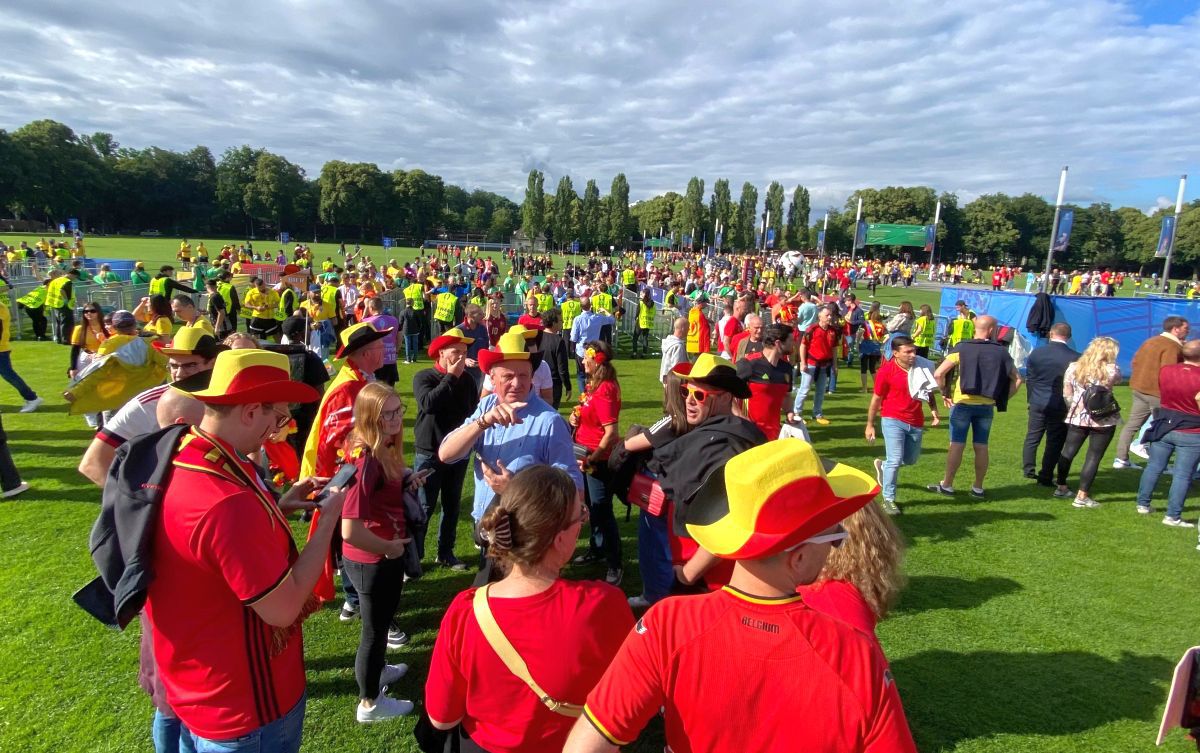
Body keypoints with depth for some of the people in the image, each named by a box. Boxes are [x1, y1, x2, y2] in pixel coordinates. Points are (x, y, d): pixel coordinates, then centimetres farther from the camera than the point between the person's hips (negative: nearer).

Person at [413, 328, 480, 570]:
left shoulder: (467, 379, 2)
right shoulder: (423, 377, -10)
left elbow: (474, 410, 12)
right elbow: (428, 403, -29)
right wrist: (451, 377, -22)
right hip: (429, 454, -4)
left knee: (452, 507, 14)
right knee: (423, 508, -3)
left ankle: (446, 553, 28)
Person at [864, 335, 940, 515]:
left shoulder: (921, 367, -3)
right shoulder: (886, 370, -14)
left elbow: (929, 391, 14)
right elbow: (876, 399, -6)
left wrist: (934, 409, -2)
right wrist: (870, 425, -3)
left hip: (916, 422, 5)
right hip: (893, 421, -5)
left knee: (911, 460, 16)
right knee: (895, 460, -9)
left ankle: (883, 465, 44)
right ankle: (888, 499, 6)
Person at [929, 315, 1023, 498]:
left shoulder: (962, 348, -5)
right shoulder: (1001, 352, 2)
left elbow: (938, 374, -12)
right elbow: (1017, 379, 4)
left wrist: (945, 393, 1)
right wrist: (1002, 399, 9)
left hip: (962, 403, -2)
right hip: (986, 406, 2)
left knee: (957, 445, 1)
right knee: (981, 446, 9)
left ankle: (947, 485, 7)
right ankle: (978, 488, 17)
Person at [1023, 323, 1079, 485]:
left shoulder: (1036, 353, -3)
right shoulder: (1075, 357, -10)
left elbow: (1029, 379, 4)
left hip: (1037, 403, 3)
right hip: (1060, 406, -2)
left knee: (1032, 437, 16)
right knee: (1055, 442, 5)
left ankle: (1029, 469, 24)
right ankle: (1045, 477, 6)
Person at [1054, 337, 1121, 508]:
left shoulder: (1073, 367, 0)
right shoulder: (1112, 370, -9)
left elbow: (1066, 394, 4)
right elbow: (1117, 380, 14)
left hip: (1077, 418, 3)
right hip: (1103, 421, -3)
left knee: (1068, 451, 16)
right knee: (1093, 457, 2)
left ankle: (1061, 487, 26)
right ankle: (1082, 497, 2)